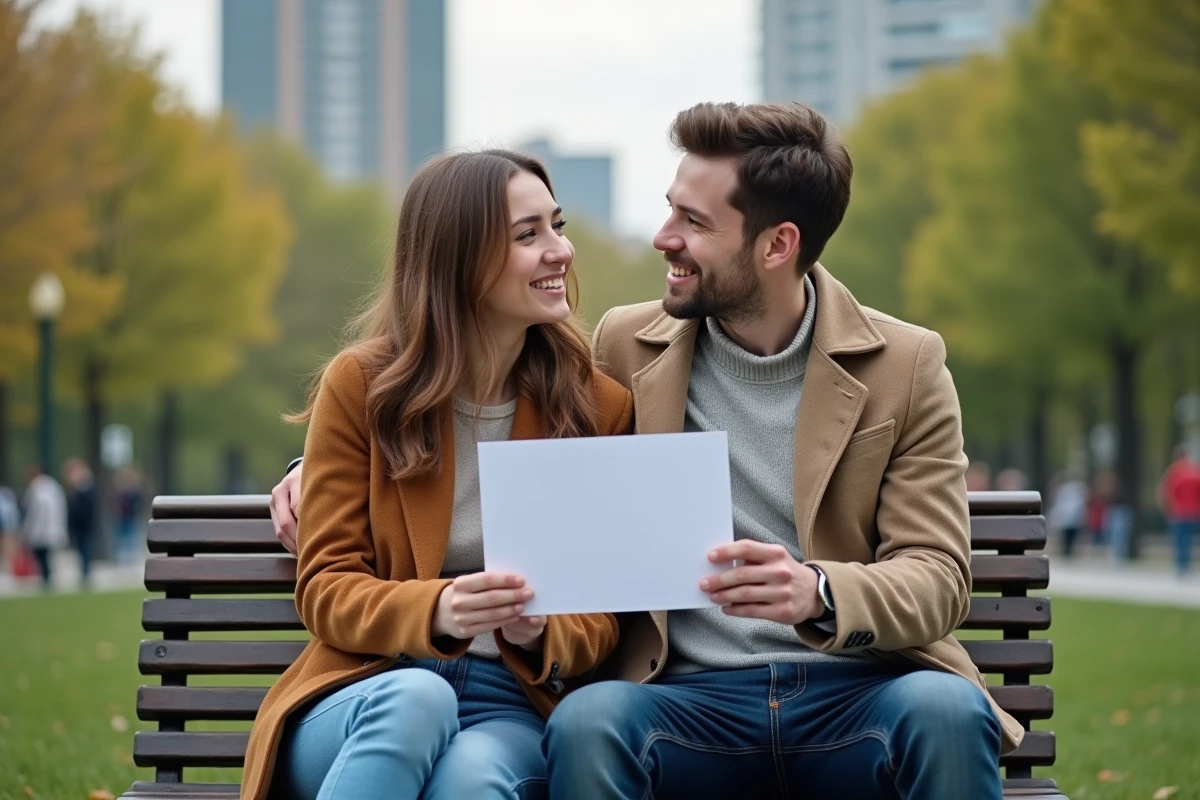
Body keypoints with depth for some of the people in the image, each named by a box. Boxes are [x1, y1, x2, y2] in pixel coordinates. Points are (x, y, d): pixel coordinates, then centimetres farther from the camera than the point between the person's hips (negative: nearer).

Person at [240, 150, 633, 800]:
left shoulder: (600, 406, 5)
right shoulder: (361, 386, 1)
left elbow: (600, 615, 7)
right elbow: (325, 588, -1)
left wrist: (541, 635, -18)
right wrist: (435, 610, -22)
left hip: (513, 706, 1)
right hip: (368, 694, 0)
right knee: (415, 699, -37)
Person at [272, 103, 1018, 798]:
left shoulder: (907, 366, 4)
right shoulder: (625, 348, 11)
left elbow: (938, 579, -2)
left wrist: (820, 594, -24)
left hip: (858, 694, -1)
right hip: (692, 698, 1)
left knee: (944, 708, -34)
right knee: (588, 720, -32)